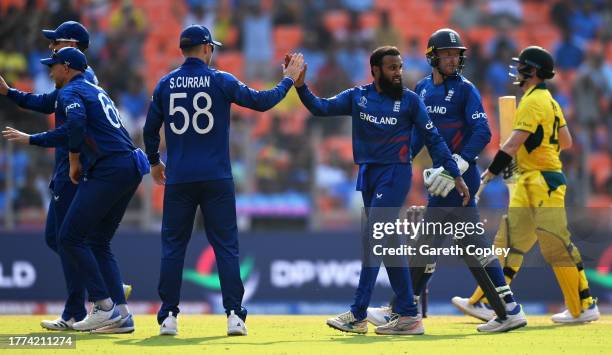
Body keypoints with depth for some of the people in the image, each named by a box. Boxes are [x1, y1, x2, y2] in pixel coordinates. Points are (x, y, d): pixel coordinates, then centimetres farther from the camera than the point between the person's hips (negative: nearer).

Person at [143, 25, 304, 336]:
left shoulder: (166, 84, 5)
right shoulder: (221, 81, -3)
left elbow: (150, 129, 11)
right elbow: (261, 101, 0)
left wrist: (154, 161, 28)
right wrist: (289, 79, 14)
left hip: (178, 179, 2)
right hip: (216, 179, -2)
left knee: (173, 246, 7)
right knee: (225, 246, 2)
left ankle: (168, 317, 2)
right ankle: (234, 316, -4)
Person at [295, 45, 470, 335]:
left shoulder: (409, 101, -3)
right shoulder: (357, 97, 7)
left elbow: (433, 140, -1)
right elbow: (322, 108, -2)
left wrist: (456, 175, -4)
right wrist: (300, 86, -18)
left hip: (395, 175, -5)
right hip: (367, 176, 5)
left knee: (373, 239, -13)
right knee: (388, 244, 7)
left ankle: (358, 315, -14)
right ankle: (408, 315, 11)